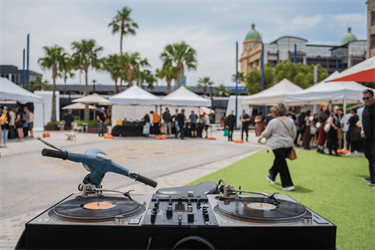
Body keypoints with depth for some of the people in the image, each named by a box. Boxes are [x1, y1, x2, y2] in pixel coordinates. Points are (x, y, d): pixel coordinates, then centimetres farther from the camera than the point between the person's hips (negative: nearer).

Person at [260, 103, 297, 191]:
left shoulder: (273, 122, -13)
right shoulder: (290, 121, 2)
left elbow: (266, 133, -4)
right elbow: (294, 133, 8)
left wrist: (261, 136, 17)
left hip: (277, 145, -6)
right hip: (288, 145, 6)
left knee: (282, 164, 1)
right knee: (278, 161, 22)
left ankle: (288, 184, 3)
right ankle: (272, 177, 39)